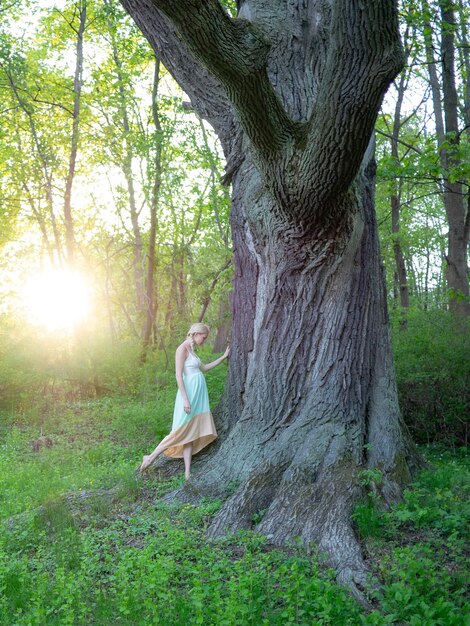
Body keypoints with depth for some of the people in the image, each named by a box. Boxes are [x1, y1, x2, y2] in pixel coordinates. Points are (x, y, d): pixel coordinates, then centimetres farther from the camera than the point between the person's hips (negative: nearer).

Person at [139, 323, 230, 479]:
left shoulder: (191, 350, 15)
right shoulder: (182, 349, -12)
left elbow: (204, 368, 27)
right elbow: (178, 375, -18)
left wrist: (224, 357, 25)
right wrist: (185, 399, -21)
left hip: (198, 395, 9)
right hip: (189, 394, -9)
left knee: (191, 434, 6)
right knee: (181, 432, -6)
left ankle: (188, 472, 6)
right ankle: (150, 458, 4)